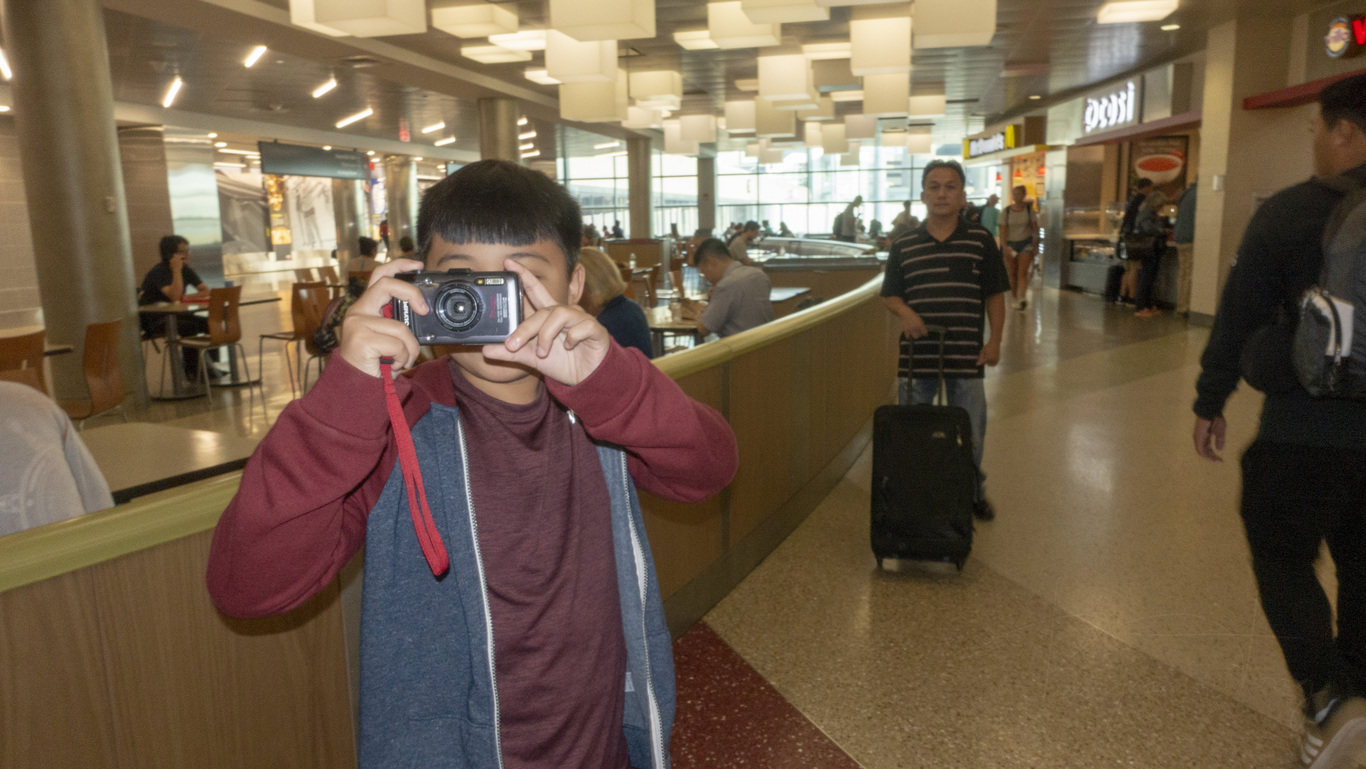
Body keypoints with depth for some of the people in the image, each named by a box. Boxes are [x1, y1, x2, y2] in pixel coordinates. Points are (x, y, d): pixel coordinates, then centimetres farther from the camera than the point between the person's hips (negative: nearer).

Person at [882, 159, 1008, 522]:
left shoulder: (981, 240, 1)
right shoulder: (903, 246, 4)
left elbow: (995, 294, 4)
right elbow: (889, 295, 8)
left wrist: (994, 340, -2)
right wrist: (905, 312, -13)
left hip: (966, 355, -1)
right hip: (917, 353, 1)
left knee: (970, 432, 10)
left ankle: (974, 492, 32)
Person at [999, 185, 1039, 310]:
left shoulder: (1029, 209, 2)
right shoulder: (1006, 211, 0)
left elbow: (1034, 227, 8)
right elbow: (1003, 230, -2)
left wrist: (1036, 245, 6)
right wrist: (1004, 246, -13)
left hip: (1026, 243, -1)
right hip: (1010, 244, 1)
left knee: (1022, 272, -14)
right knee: (1013, 274, 7)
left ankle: (1022, 298, -24)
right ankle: (1015, 298, 18)